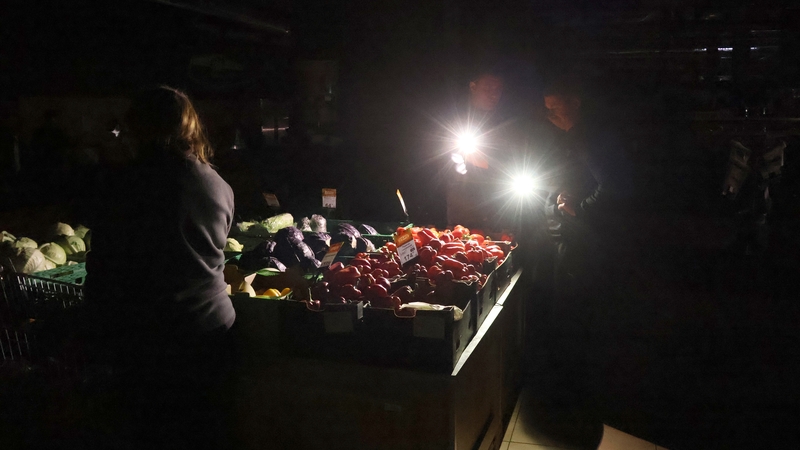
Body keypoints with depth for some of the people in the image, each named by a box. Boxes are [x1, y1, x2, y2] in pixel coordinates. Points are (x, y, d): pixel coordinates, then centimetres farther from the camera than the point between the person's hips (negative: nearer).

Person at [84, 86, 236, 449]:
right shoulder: (221, 187, 0)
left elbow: (101, 268, -9)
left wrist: (104, 336, 3)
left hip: (145, 337, -4)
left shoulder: (121, 183, -13)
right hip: (211, 328, 4)